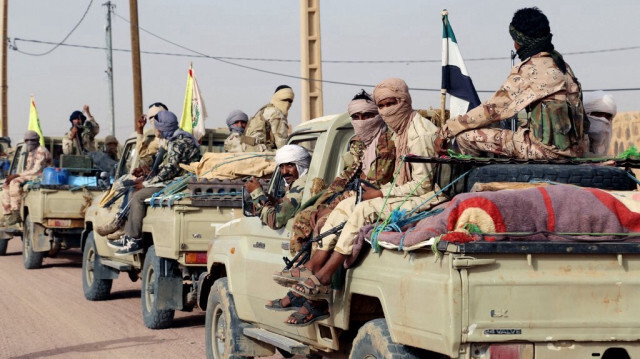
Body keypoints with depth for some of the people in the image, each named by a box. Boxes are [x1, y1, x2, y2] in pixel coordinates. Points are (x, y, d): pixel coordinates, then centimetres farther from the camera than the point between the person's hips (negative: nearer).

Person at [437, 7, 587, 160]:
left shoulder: (528, 69, -11)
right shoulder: (559, 63, 14)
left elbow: (492, 109, -9)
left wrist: (446, 131, 0)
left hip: (548, 148, -9)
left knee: (465, 136, -6)